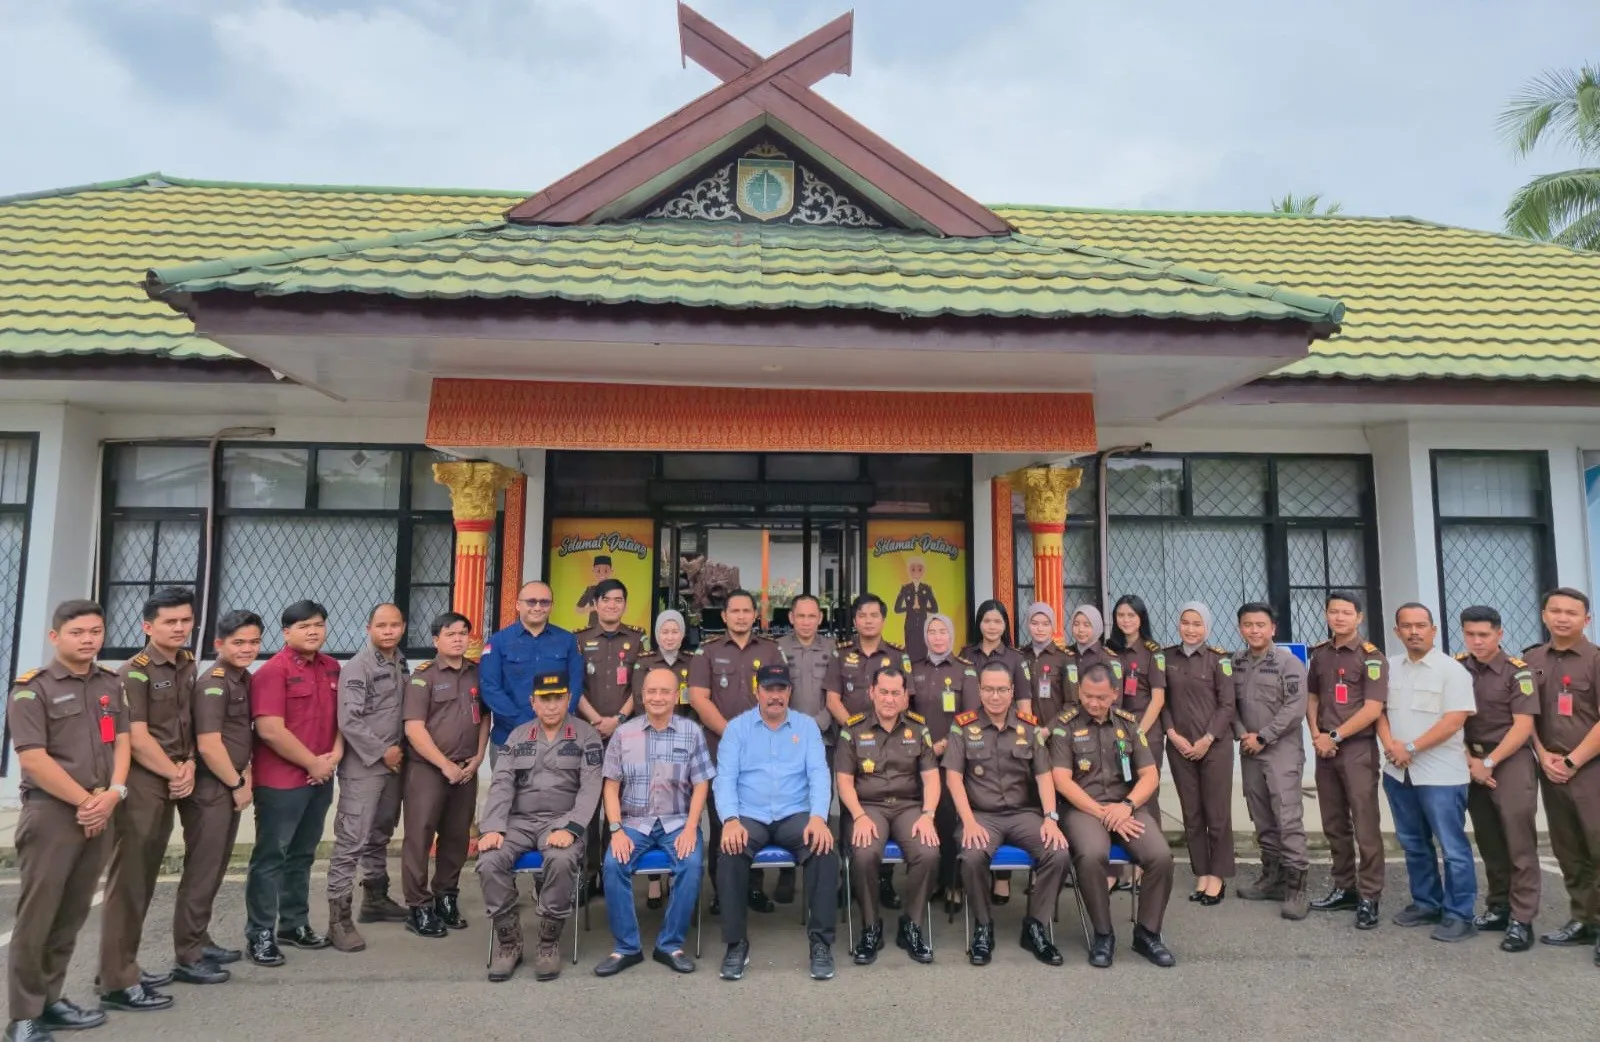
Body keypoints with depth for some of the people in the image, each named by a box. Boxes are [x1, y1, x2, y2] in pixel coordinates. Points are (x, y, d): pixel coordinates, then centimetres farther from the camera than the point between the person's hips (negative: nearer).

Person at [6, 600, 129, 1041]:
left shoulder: (111, 684, 12)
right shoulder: (32, 688, -6)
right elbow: (32, 760, -12)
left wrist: (113, 792, -5)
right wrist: (84, 801, -11)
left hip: (100, 813, 5)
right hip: (51, 813, -5)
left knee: (73, 914, 11)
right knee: (36, 915, -1)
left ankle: (50, 1000, 22)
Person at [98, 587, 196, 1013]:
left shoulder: (187, 663, 10)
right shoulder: (134, 673, -12)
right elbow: (137, 739, -15)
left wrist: (189, 765, 0)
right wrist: (175, 774, -7)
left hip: (168, 785, 7)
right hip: (139, 786, -7)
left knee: (145, 880, 14)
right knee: (127, 882, -3)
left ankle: (123, 967, 24)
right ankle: (117, 982, 3)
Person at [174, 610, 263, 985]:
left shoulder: (244, 679, 10)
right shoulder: (213, 683, -16)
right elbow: (209, 745, -22)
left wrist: (245, 776, 8)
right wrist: (238, 784, -12)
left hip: (230, 788, 9)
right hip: (209, 790, -9)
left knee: (215, 870, 17)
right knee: (201, 871, -2)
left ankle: (201, 941, 29)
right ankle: (188, 957, 7)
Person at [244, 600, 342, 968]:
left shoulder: (332, 668, 9)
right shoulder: (273, 671, -13)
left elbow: (341, 714, 16)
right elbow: (270, 731, -20)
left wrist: (336, 753, -2)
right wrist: (314, 762, -13)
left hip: (320, 779, 7)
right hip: (281, 780, -7)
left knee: (302, 854, 16)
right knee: (270, 856, 1)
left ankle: (295, 923, 27)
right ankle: (259, 935, 10)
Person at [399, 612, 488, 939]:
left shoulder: (478, 673, 7)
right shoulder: (423, 676, -6)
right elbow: (414, 728, -12)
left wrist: (478, 757, 2)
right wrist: (445, 765, -14)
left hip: (466, 769, 4)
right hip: (427, 768, -4)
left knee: (457, 837, 11)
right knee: (420, 836, -1)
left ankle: (446, 898, 25)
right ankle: (418, 907, 9)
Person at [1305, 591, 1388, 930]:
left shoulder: (1371, 657, -7)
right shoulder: (1319, 654, 10)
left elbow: (1373, 709, -13)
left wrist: (1335, 736, -12)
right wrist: (1316, 735, 2)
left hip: (1358, 748, -6)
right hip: (1324, 749, 6)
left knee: (1365, 827, -4)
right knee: (1334, 825, 12)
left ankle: (1369, 897, 4)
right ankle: (1344, 889, 24)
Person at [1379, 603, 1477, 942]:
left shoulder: (1451, 669, -9)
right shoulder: (1390, 668, 8)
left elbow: (1455, 719, -16)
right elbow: (1379, 710, 11)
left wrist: (1411, 747, -16)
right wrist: (1390, 744, -7)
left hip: (1440, 774, -6)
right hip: (1398, 773, 6)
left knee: (1452, 848, 0)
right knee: (1413, 844, 15)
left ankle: (1458, 914, 10)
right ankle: (1426, 902, 28)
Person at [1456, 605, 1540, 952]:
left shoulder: (1518, 671, -7)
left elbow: (1523, 726, -11)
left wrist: (1489, 763, -12)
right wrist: (1470, 761, -3)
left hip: (1511, 761, -4)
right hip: (1472, 763, 4)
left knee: (1519, 842, -5)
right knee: (1488, 841, 11)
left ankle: (1521, 920, -3)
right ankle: (1498, 907, 22)